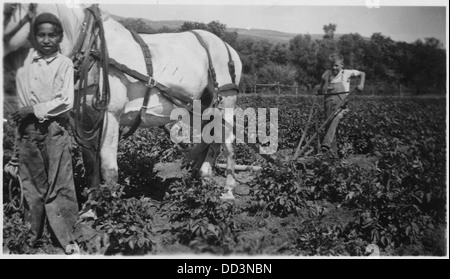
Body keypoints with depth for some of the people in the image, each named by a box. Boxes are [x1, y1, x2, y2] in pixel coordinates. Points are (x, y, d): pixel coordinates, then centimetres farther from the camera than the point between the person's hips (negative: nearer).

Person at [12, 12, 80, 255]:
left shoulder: (65, 64, -3)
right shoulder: (25, 62, 5)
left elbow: (66, 101, -11)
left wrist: (34, 110, -13)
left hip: (55, 131, -2)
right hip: (28, 130, 3)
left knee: (59, 184, -1)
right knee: (31, 183, 11)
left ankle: (66, 237, 6)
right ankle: (31, 233, 24)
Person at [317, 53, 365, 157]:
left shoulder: (347, 73, 8)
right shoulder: (327, 73, 15)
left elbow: (362, 74, 18)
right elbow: (323, 80, 39)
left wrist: (361, 84, 5)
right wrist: (320, 88, 25)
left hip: (340, 102, -4)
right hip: (328, 101, 4)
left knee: (334, 120, -29)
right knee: (328, 124, -1)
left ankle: (326, 144, -43)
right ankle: (333, 151, 7)